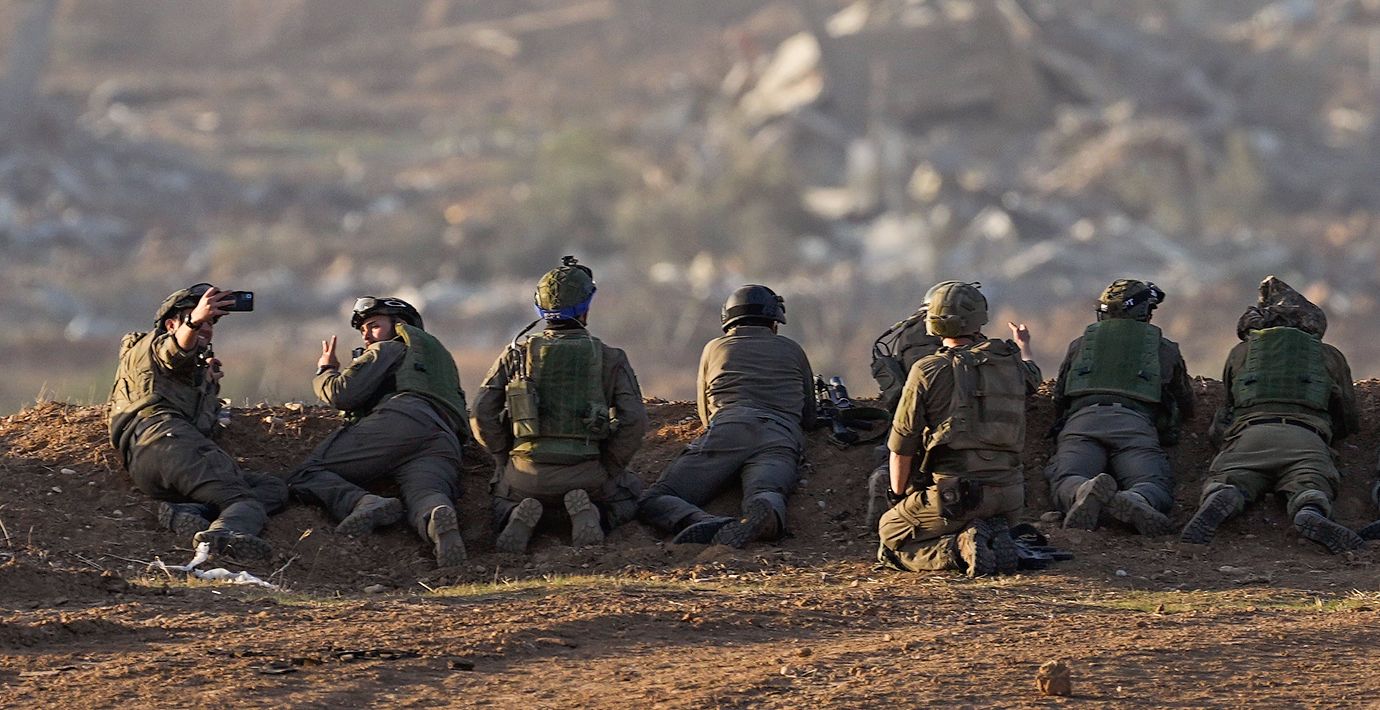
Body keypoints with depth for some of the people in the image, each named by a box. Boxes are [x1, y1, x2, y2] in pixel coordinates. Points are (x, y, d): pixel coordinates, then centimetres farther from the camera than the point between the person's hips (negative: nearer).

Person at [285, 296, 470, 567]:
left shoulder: (386, 350, 22)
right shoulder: (439, 355, 44)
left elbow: (342, 394, 7)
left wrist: (325, 372, 33)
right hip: (445, 443, 5)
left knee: (305, 477, -7)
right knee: (425, 500, -23)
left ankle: (364, 504, -36)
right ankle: (440, 517, -62)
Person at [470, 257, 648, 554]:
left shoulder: (516, 354, 7)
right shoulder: (609, 359, 4)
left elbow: (483, 414, 1)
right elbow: (633, 420, -5)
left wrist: (507, 461, 14)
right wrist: (607, 472, 7)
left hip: (527, 474, 1)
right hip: (584, 474, -1)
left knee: (503, 499, 35)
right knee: (628, 493, 30)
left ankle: (518, 518, -3)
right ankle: (589, 516, -5)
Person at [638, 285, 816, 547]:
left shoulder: (714, 349, 32)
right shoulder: (791, 350, 33)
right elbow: (809, 419, 39)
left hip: (726, 430, -1)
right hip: (782, 437, 1)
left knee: (652, 504, -9)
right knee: (764, 496, -27)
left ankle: (707, 525, -43)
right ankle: (762, 517, -67)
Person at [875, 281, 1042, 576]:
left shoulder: (928, 371, -9)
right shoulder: (1010, 362, 5)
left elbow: (901, 448, -4)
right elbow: (1032, 375, 34)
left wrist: (899, 497, 12)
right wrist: (1023, 345, 57)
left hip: (953, 494, -5)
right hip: (1007, 495, 5)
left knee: (890, 532, 15)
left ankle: (957, 551, -12)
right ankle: (995, 540, -2)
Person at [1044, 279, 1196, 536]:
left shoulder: (1080, 343, 32)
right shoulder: (1165, 350, 30)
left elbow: (1058, 401, 39)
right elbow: (1187, 408, 40)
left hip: (1081, 420, 1)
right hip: (1134, 423, -1)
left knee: (1065, 483, -18)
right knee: (1154, 486, -17)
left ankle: (1086, 493, -55)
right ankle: (1135, 501, -54)